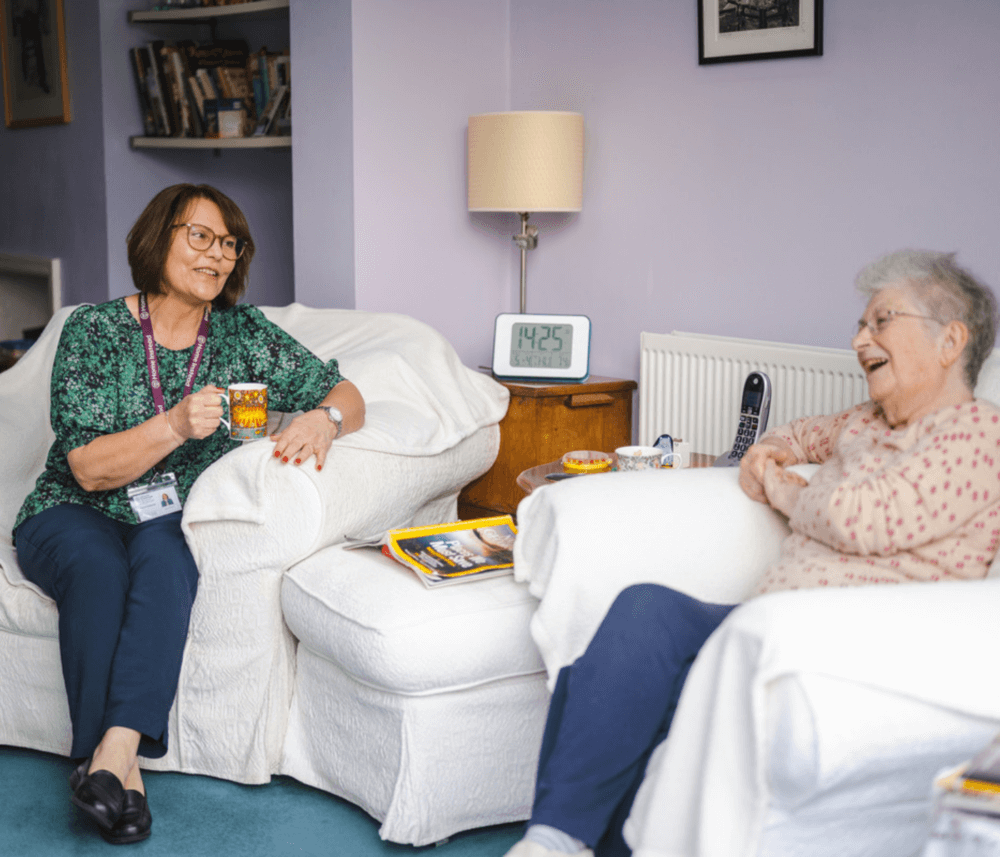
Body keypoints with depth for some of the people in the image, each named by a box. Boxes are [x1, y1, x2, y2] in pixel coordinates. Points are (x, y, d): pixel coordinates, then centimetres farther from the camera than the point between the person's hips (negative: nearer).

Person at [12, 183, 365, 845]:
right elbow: (88, 468, -14)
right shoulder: (94, 331, -6)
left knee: (162, 554, -33)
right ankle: (119, 767, -31)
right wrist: (177, 425, -30)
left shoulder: (243, 334, 2)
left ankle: (113, 752, -40)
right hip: (75, 516, -1)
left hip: (178, 521, 1)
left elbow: (346, 394, 3)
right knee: (98, 568, -34)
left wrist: (322, 419, -21)